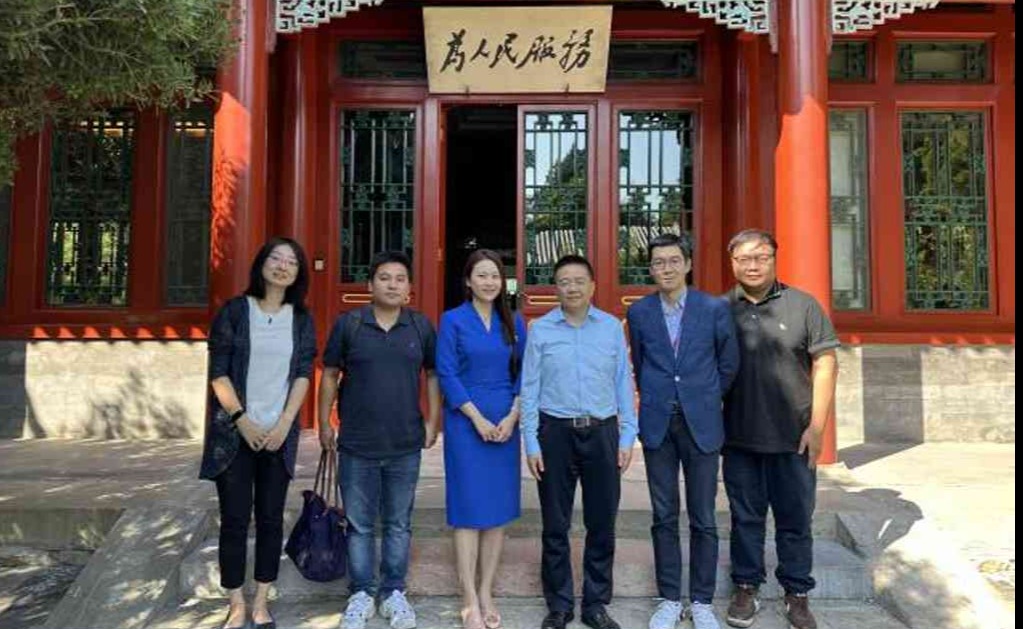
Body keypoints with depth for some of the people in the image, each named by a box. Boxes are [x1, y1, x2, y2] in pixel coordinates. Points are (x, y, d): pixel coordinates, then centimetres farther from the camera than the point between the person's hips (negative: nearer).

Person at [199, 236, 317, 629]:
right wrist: (242, 420, -11)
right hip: (234, 432, -2)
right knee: (235, 519, 3)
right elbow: (218, 373, -5)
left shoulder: (302, 319, 6)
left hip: (279, 433, 2)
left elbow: (303, 374, 1)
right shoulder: (234, 311, -1)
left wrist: (284, 423, -9)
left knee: (271, 518, 7)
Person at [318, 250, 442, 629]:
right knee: (359, 524, 11)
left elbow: (432, 375, 8)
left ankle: (394, 593, 28)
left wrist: (432, 421, 4)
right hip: (357, 445, -1)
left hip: (406, 445, 1)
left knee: (399, 523, 13)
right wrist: (324, 424, 4)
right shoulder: (348, 324, -3)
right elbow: (330, 375, 4)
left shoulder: (421, 326, 1)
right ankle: (361, 594, 27)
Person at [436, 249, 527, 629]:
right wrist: (478, 419, -12)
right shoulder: (452, 320, -1)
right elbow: (447, 375, -6)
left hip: (506, 423, 4)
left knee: (499, 508, 6)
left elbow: (524, 374, 7)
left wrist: (512, 417, -7)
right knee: (469, 508, -1)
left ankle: (486, 594, 18)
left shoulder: (514, 323, 9)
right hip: (466, 422, -3)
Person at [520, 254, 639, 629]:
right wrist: (531, 443, -3)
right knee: (555, 525, 9)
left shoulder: (612, 327, 2)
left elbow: (624, 384, 4)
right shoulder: (540, 330, -1)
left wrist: (627, 437, 1)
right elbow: (529, 389, 0)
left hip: (602, 432, 1)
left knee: (602, 523, 9)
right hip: (555, 432, -1)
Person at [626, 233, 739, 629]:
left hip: (701, 424, -1)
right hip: (658, 423, 1)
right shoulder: (639, 312, 2)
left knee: (703, 518, 6)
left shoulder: (715, 308, -3)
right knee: (664, 517, 9)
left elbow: (729, 363, 8)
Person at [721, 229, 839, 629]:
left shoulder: (803, 306, -1)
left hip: (793, 438, -1)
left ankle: (797, 594, 26)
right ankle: (746, 588, 28)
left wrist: (817, 426, -7)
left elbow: (825, 365, -2)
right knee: (745, 517, 13)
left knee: (795, 520, 11)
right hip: (739, 438, 1)